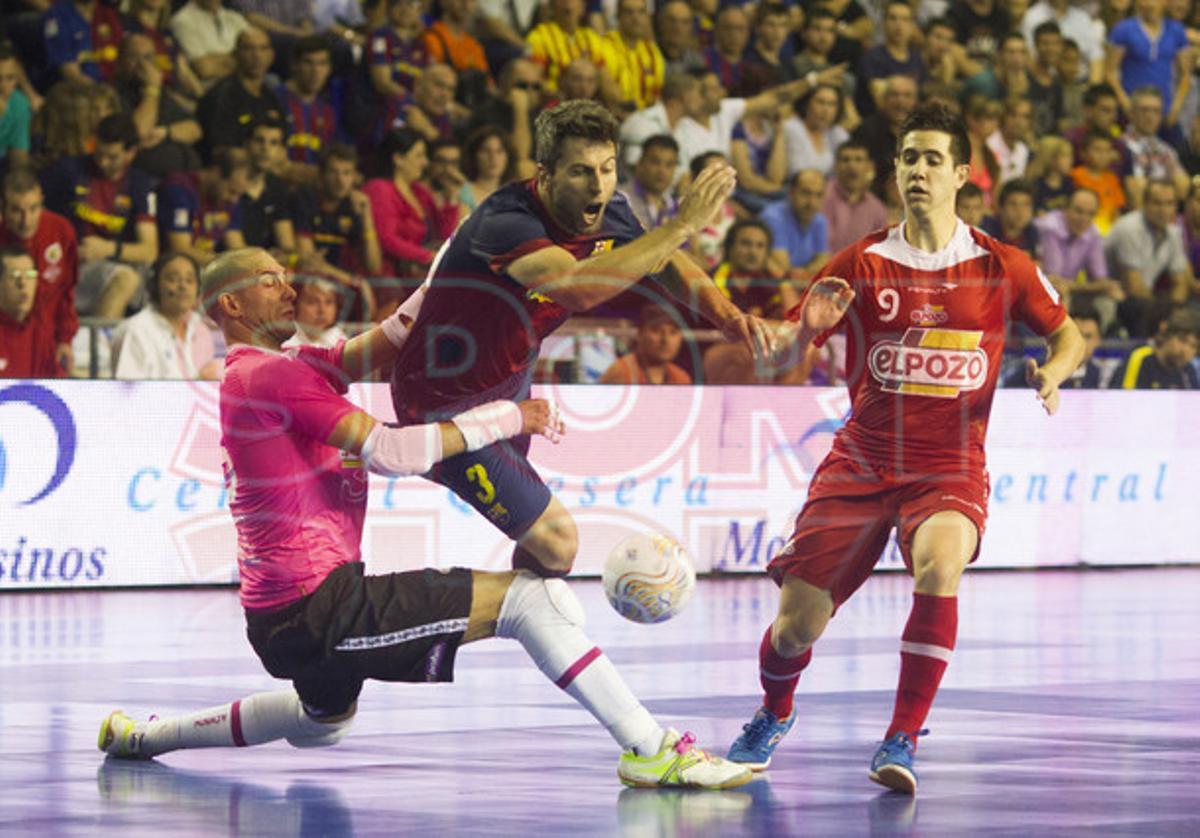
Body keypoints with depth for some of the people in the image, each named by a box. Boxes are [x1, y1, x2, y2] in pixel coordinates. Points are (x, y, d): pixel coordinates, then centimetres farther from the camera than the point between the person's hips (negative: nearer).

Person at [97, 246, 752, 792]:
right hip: (318, 602, -10)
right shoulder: (274, 376, -14)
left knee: (322, 724, 39)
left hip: (278, 614, 10)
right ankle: (651, 749, -17)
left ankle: (142, 736, 38)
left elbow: (376, 348, 9)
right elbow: (389, 452, -20)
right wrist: (505, 417, -13)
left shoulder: (258, 372, 16)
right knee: (535, 598, -13)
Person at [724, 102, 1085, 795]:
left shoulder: (1001, 267, 0)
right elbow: (786, 351, 1)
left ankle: (904, 739, -23)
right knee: (796, 627, -5)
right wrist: (809, 326, -23)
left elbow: (1069, 334, 12)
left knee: (939, 564, -35)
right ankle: (775, 715, 32)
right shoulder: (861, 265, 0)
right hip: (861, 464, 1)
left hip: (951, 470, -1)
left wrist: (1052, 372, -10)